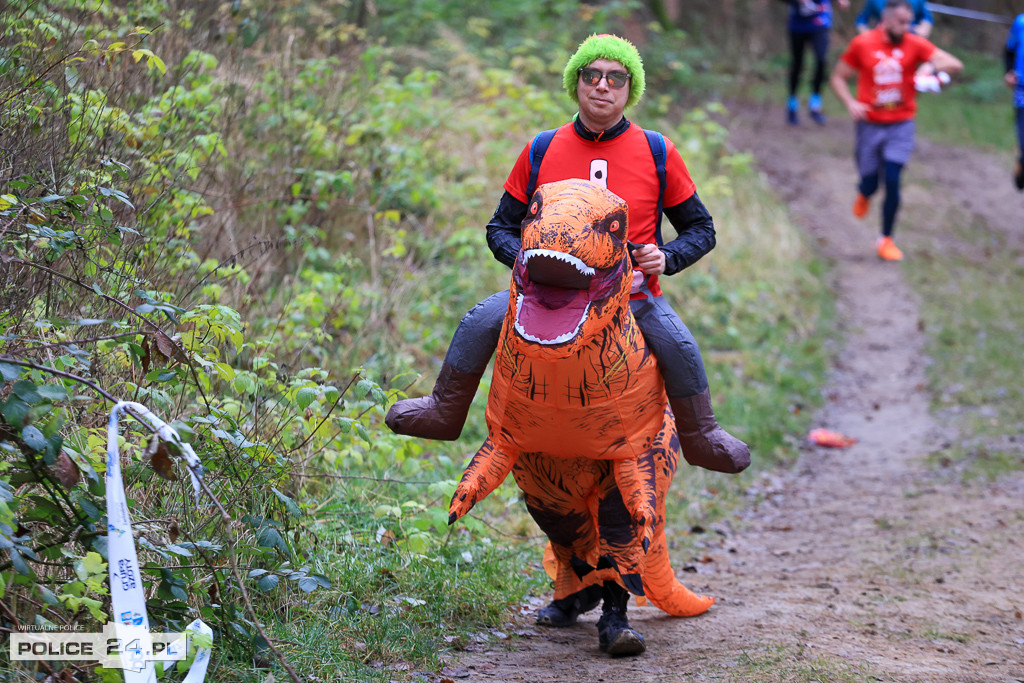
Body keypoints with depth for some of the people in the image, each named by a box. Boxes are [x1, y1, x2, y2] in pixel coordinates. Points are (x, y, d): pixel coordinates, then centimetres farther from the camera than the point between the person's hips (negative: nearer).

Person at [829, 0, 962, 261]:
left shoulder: (915, 45, -5)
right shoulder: (862, 44, -5)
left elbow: (955, 65, -13)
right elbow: (838, 77, 4)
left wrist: (932, 66, -33)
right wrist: (850, 103, -13)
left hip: (901, 124, 0)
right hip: (870, 124, 0)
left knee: (892, 182, -10)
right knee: (870, 183, 5)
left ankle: (886, 239, 6)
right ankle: (864, 194, 46)